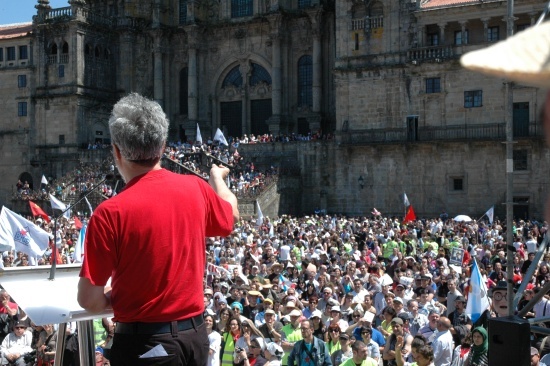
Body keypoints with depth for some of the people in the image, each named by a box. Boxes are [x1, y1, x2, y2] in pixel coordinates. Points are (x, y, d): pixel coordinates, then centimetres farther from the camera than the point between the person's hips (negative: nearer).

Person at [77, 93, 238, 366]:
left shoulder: (110, 213, -19)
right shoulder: (196, 189, -5)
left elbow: (89, 300, -16)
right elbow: (231, 216, 19)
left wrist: (114, 299, 6)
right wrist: (217, 175, 37)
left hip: (144, 341, -5)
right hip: (195, 334, 5)